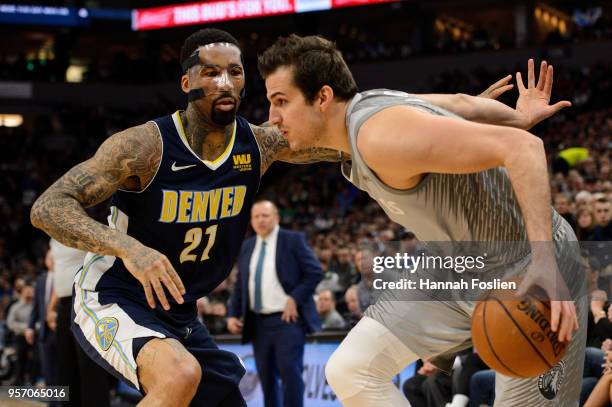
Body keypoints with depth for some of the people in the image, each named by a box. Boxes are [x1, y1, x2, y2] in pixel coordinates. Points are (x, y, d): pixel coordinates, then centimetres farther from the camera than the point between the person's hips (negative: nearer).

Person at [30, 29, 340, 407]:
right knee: (180, 375, -35)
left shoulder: (260, 145, -5)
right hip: (112, 303, -7)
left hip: (180, 316, 7)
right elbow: (47, 208, -27)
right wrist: (126, 246, -43)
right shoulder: (145, 146, -22)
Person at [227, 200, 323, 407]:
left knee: (290, 371, -12)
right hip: (258, 322, 5)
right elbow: (240, 285, 16)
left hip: (287, 318, -5)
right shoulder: (247, 247, 14)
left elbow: (315, 272, -6)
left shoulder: (293, 240, -2)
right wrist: (233, 314, 4)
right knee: (266, 375, 8)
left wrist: (295, 298, -13)